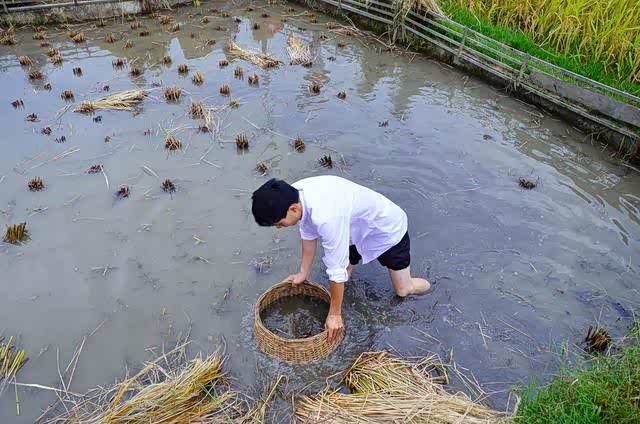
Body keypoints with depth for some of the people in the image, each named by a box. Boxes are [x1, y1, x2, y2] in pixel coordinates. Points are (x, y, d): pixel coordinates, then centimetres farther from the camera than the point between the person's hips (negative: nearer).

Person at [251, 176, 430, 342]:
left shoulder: (326, 217, -46)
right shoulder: (294, 195, -21)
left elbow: (337, 270, -35)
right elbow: (308, 234, -3)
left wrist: (335, 314, -23)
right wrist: (303, 273, 7)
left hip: (388, 229, -6)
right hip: (356, 227, 6)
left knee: (403, 290, 2)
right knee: (343, 277, 10)